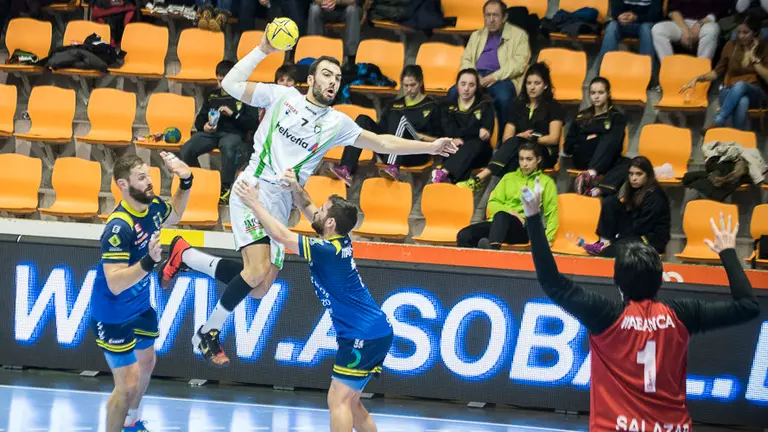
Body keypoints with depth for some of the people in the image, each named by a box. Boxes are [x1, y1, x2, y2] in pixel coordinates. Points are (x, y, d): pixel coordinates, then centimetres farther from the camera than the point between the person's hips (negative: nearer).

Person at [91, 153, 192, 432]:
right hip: (113, 316, -9)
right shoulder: (119, 227, -33)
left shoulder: (153, 206, -9)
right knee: (127, 384, -9)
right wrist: (149, 261, -48)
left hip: (141, 307, 9)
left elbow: (174, 216, 18)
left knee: (146, 365, 28)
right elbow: (115, 284, -37)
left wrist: (185, 182, 2)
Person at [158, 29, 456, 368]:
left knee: (260, 288, 0)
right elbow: (230, 84, 3)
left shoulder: (336, 123, 11)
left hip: (281, 204, 5)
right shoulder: (282, 96, 3)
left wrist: (430, 146, 4)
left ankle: (184, 256, 18)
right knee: (258, 270, -24)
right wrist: (263, 49, -5)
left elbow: (383, 143, 11)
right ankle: (209, 332, -5)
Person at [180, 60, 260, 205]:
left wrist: (233, 114, -10)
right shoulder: (212, 95, 23)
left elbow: (253, 123, 3)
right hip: (211, 132, 4)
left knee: (228, 147, -43)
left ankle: (226, 188, -27)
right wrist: (204, 126, 0)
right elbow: (199, 120, 24)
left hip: (233, 133, -4)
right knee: (186, 149, -27)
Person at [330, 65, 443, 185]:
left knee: (401, 120, -31)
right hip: (390, 153, 4)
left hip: (416, 155, -4)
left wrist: (420, 136, -11)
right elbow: (382, 128, 17)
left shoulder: (432, 106, 10)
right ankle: (346, 169, -35)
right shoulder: (394, 105, 22)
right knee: (363, 120, -16)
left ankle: (392, 167, -54)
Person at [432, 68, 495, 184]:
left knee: (475, 144, -36)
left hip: (479, 153, -1)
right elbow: (450, 133, -4)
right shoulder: (448, 107, 14)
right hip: (455, 151, 1)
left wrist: (459, 134, -16)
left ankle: (443, 173, -57)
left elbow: (487, 133, -2)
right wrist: (476, 132, -17)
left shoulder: (485, 105, 13)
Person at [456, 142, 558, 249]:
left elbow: (552, 213, 9)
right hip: (498, 224, 4)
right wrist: (509, 211, -5)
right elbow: (492, 204, 18)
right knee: (463, 236, -28)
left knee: (501, 215, -43)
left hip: (524, 227, -4)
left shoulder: (546, 182, 17)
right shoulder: (508, 178, 26)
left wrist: (547, 238, -8)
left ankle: (492, 247, -70)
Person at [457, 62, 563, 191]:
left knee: (515, 142, -37)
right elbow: (506, 137, 8)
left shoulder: (553, 107, 5)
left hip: (544, 153, -4)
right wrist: (521, 136, -15)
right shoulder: (519, 105, 16)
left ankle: (481, 177, -55)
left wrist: (531, 138, -18)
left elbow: (554, 138, -5)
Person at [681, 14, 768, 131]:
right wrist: (697, 79, -3)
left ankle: (717, 123, -42)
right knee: (742, 102, -40)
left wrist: (753, 57, -12)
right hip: (730, 92, 1)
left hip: (755, 93, -1)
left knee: (740, 85, -40)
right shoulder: (731, 46, 8)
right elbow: (718, 71, 13)